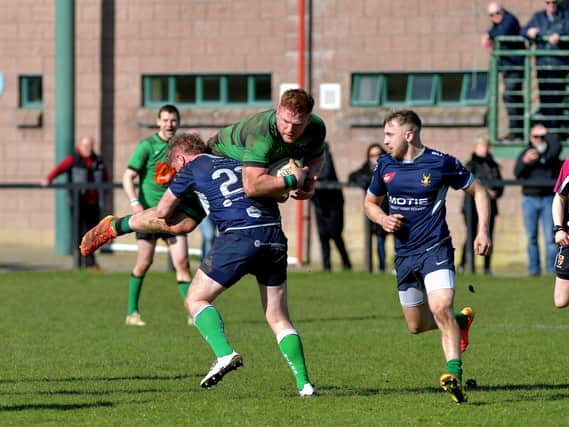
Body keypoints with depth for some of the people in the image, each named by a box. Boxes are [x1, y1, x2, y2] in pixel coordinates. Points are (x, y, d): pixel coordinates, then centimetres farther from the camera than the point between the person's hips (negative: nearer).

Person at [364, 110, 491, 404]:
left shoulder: (442, 163, -10)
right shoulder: (384, 165, 4)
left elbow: (478, 191, 3)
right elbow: (370, 202, 20)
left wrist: (483, 232, -7)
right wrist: (383, 219, -3)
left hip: (436, 248, -6)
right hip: (404, 254, 6)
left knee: (441, 309, -27)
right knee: (417, 325, 13)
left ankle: (454, 375, -29)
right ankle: (461, 320, 42)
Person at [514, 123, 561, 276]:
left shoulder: (551, 152, 5)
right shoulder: (525, 153, 7)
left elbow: (557, 147, -19)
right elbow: (517, 173, -7)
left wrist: (546, 134, -6)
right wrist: (525, 161, -26)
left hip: (548, 199, -1)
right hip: (530, 198, 1)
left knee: (550, 237, -7)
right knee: (532, 238, 2)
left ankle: (552, 269, -5)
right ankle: (534, 269, 6)